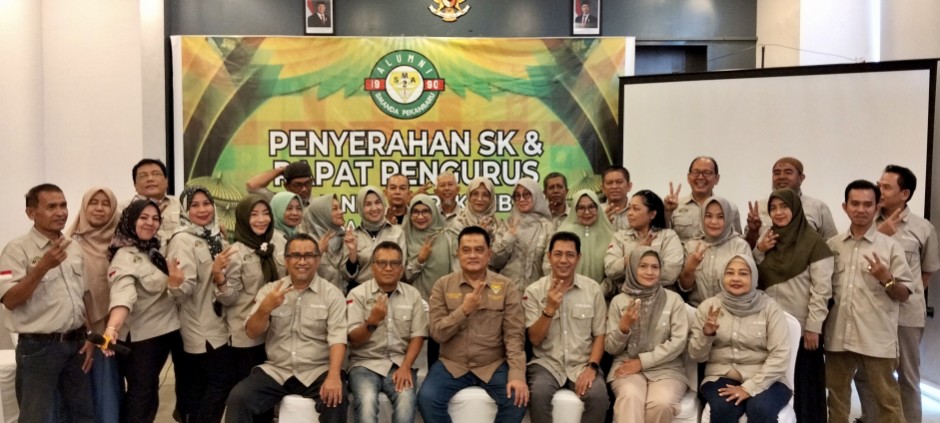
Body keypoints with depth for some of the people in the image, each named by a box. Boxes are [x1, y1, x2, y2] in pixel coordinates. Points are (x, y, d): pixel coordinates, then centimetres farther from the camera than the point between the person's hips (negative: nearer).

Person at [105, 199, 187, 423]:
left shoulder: (154, 251, 9)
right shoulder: (125, 257, -17)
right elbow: (122, 296, -35)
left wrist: (174, 280, 1)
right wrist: (113, 327, -52)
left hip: (167, 331, 8)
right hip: (143, 338, -7)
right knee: (141, 399, -2)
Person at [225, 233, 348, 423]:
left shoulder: (332, 294, 0)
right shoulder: (269, 290, 8)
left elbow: (337, 338, -11)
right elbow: (251, 333, 3)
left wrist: (334, 376, -27)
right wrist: (265, 308, -17)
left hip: (317, 372, -3)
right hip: (275, 371, 3)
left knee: (335, 400, -31)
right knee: (237, 398, -19)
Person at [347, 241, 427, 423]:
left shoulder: (413, 295, 7)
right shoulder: (357, 294, 0)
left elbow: (417, 336, 4)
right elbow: (354, 340, -4)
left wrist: (405, 367, -11)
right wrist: (372, 321, -23)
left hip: (400, 363, 1)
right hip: (365, 364, -1)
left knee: (406, 400, -29)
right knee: (366, 402, -32)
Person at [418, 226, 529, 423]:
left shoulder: (506, 286, -1)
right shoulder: (443, 285, 1)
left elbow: (514, 335, -6)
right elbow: (436, 333, -6)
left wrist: (517, 375, -19)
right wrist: (465, 309, -20)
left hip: (494, 365, 0)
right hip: (451, 364, 1)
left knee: (517, 398, -24)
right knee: (427, 398, -23)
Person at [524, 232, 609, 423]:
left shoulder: (593, 289, 2)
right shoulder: (534, 291, -1)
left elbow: (599, 335, 6)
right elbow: (534, 339, -4)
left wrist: (592, 367, -10)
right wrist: (549, 309, -18)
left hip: (583, 363, 1)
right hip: (547, 363, -1)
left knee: (598, 395, -29)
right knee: (538, 394, -31)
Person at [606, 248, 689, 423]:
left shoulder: (673, 299, 5)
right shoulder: (619, 301, 7)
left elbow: (679, 342, -2)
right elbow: (611, 349, 7)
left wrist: (642, 361, -10)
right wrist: (623, 328, -14)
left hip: (666, 368, 0)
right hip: (627, 366, 0)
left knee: (661, 403, -32)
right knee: (630, 398, -35)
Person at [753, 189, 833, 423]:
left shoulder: (813, 241, -8)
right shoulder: (767, 239, 10)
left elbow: (822, 289, -11)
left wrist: (813, 327, -13)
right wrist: (758, 252, -3)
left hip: (801, 327, -5)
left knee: (803, 385, 4)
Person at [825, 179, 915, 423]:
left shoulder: (890, 246, -2)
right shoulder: (831, 245, 6)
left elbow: (905, 294, -1)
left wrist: (886, 279, -18)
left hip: (877, 338, -3)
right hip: (838, 336, 3)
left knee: (887, 399, 5)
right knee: (836, 394, 14)